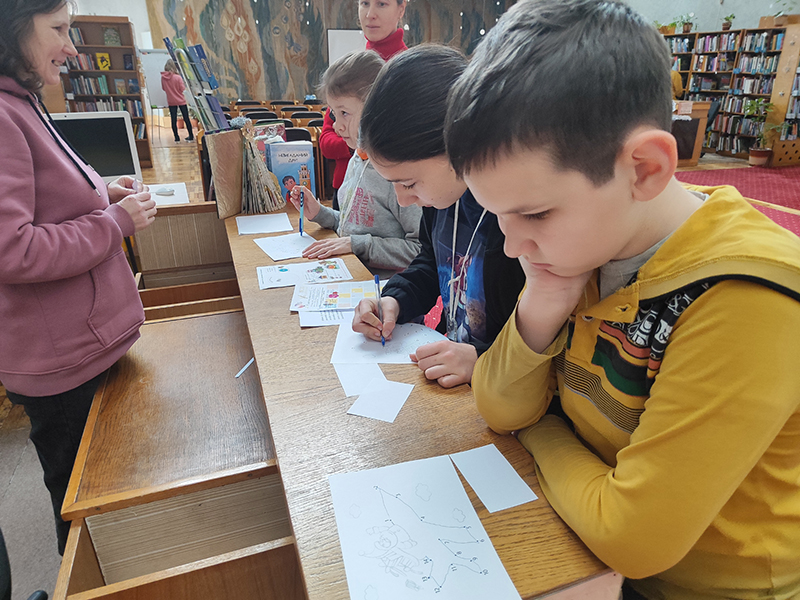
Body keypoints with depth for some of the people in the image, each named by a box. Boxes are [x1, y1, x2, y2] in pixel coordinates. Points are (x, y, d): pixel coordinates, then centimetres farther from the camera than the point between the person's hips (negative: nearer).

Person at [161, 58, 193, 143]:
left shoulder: (163, 77, -5)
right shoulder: (178, 77, -17)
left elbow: (163, 88, 6)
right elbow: (182, 89, -12)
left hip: (171, 102, 3)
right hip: (181, 101, -3)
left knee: (173, 120, 8)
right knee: (186, 119, 6)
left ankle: (176, 137, 11)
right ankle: (191, 136, 11)